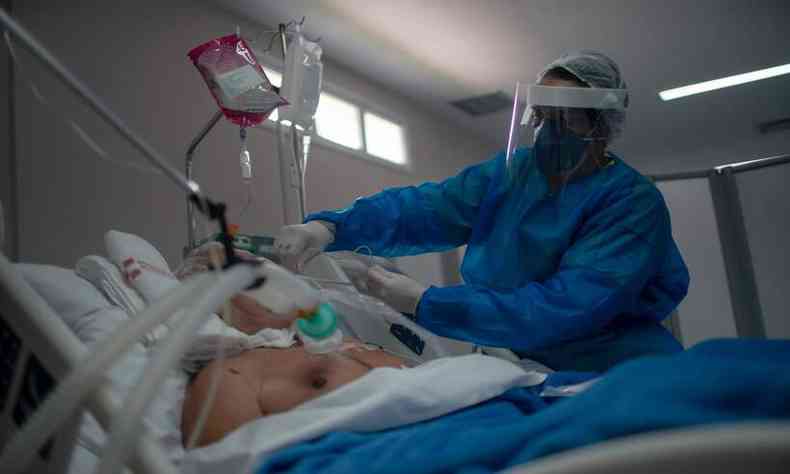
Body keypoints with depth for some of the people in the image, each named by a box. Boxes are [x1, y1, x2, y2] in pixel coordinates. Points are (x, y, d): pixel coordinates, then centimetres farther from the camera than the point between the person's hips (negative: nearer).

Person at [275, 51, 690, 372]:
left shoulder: (634, 202, -16)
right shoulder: (509, 171, 2)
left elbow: (566, 307, -26)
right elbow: (422, 207, -7)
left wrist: (424, 303, -28)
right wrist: (330, 227, -24)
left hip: (613, 381, -3)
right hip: (513, 366, 4)